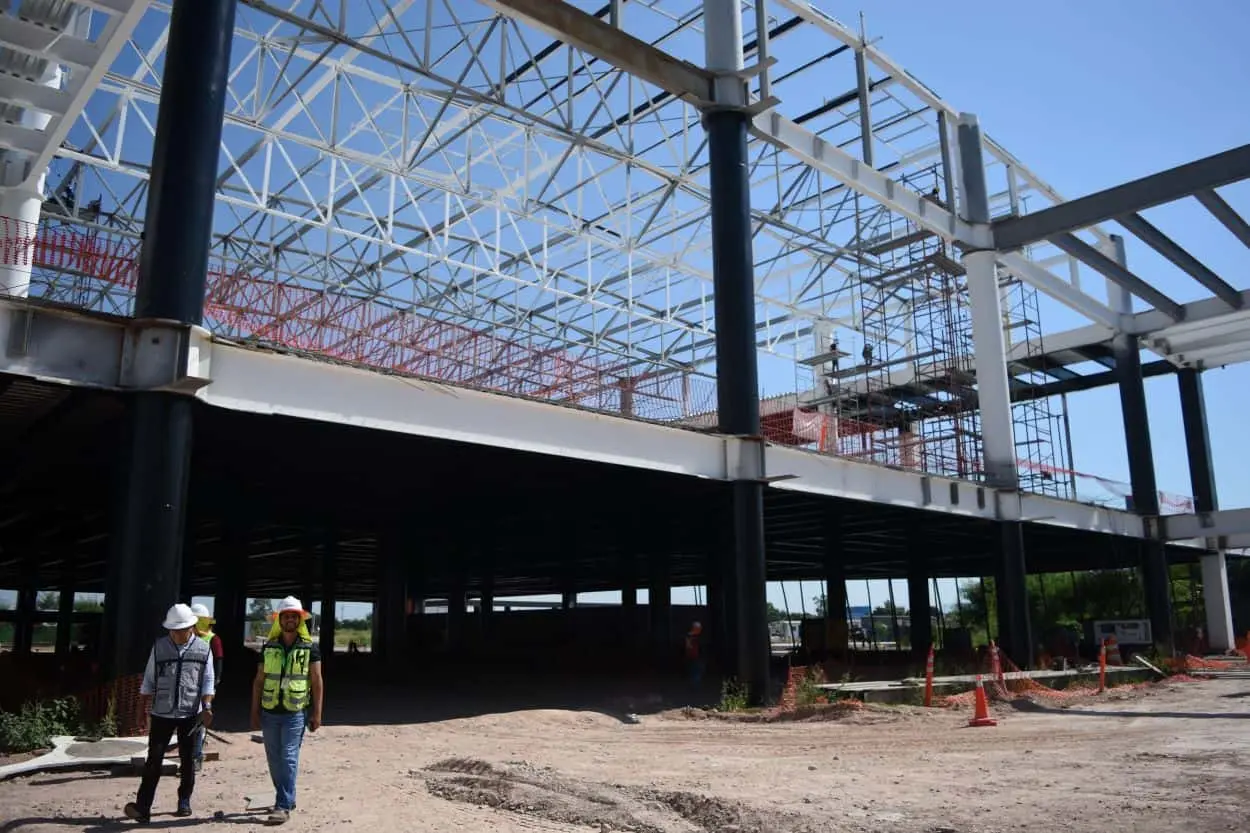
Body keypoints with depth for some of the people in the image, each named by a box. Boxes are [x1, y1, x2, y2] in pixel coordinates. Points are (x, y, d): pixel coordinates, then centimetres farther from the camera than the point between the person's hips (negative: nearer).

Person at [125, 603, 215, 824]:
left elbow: (208, 681, 1)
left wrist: (207, 706, -8)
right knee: (154, 760, -3)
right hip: (161, 713, 0)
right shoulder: (159, 647, 1)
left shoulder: (203, 649, 0)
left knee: (188, 759, 10)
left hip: (191, 713, 0)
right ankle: (142, 808, -3)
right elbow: (148, 680, 7)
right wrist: (145, 708, 5)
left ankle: (184, 802, 23)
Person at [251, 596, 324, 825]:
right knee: (274, 760, 11)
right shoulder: (269, 647, 6)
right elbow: (258, 681, 9)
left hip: (296, 713, -4)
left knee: (288, 759, -8)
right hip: (269, 712, 4)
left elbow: (317, 682, -1)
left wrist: (317, 713, -6)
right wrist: (255, 712, 6)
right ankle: (287, 799, 27)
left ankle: (283, 807, -5)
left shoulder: (310, 648, -2)